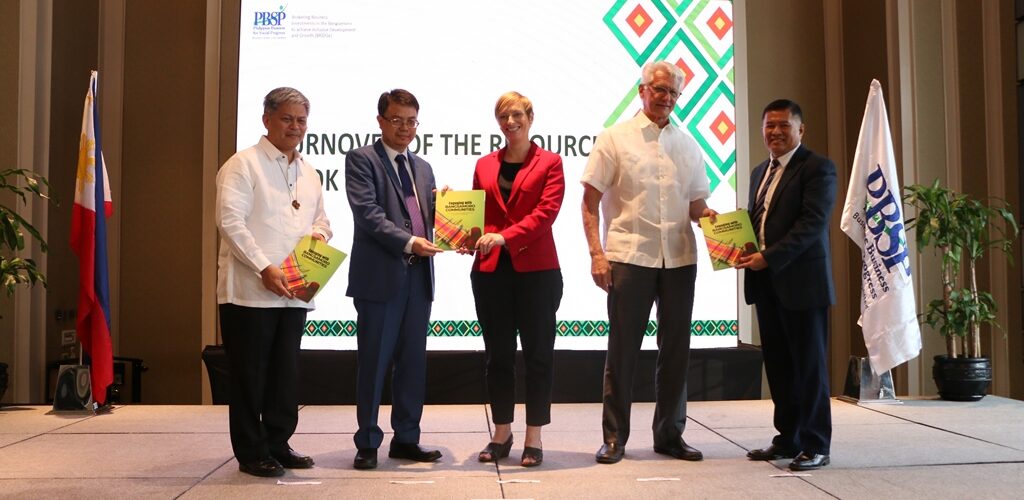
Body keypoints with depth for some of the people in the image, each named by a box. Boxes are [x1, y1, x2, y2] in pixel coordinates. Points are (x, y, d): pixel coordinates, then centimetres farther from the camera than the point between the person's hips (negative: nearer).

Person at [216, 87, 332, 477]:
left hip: (293, 291, 6)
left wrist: (319, 233, 0)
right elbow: (230, 221, -13)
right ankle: (251, 453, 11)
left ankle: (278, 445, 21)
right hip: (250, 289, -6)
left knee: (285, 372, 10)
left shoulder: (309, 173, 17)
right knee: (250, 373, 1)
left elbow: (321, 219, 25)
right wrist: (265, 269, -20)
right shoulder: (243, 164, -4)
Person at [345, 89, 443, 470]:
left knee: (413, 361, 9)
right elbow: (367, 214, -13)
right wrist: (409, 242, -22)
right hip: (380, 275, -6)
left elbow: (428, 218, 17)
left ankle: (406, 439, 19)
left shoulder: (422, 168, 19)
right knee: (374, 361, 0)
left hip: (418, 275, 6)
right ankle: (367, 443, 10)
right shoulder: (361, 160, 0)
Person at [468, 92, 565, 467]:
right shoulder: (485, 165, 13)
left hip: (536, 270, -3)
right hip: (490, 270, 3)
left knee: (537, 354, 3)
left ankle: (534, 439, 11)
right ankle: (501, 435, 20)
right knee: (498, 355, 9)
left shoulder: (549, 163, 2)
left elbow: (546, 211, -10)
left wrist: (505, 237, -22)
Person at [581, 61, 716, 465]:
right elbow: (590, 201, -1)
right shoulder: (615, 139, 2)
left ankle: (670, 434, 22)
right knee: (622, 348, 2)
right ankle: (614, 437, 12)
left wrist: (711, 216, -7)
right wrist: (596, 254, -11)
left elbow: (695, 205, 16)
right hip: (629, 257, -4)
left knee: (676, 348, 9)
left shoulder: (687, 145, 13)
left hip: (680, 259, 4)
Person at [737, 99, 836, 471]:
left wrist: (768, 257, -21)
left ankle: (815, 446, 10)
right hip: (766, 283, 7)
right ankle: (788, 439, 22)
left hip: (802, 281, -7)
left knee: (809, 366, 1)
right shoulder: (760, 172, 18)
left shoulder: (817, 168, -7)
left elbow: (813, 223, -16)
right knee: (778, 365, 12)